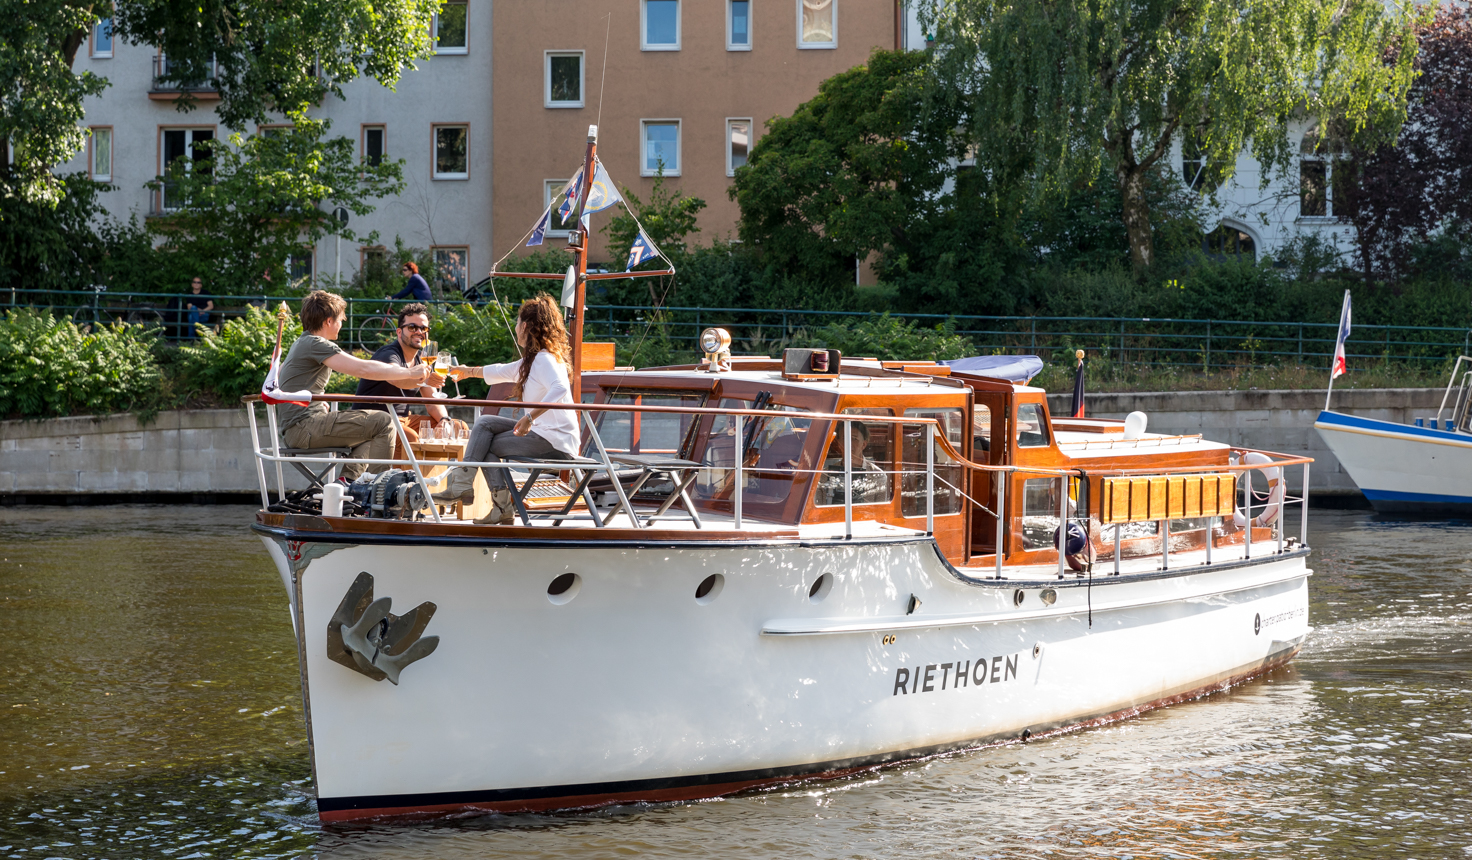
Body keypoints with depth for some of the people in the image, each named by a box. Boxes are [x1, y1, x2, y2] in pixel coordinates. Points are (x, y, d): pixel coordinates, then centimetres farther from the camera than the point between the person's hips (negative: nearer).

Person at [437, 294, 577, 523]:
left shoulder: (545, 359, -16)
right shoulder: (534, 359, 15)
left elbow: (560, 388, -35)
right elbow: (502, 372, 31)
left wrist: (530, 417, -38)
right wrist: (469, 371, 44)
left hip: (553, 441, -9)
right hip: (541, 431, 9)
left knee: (486, 448, 0)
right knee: (485, 423, 5)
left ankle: (502, 507, 2)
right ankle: (462, 484, -5)